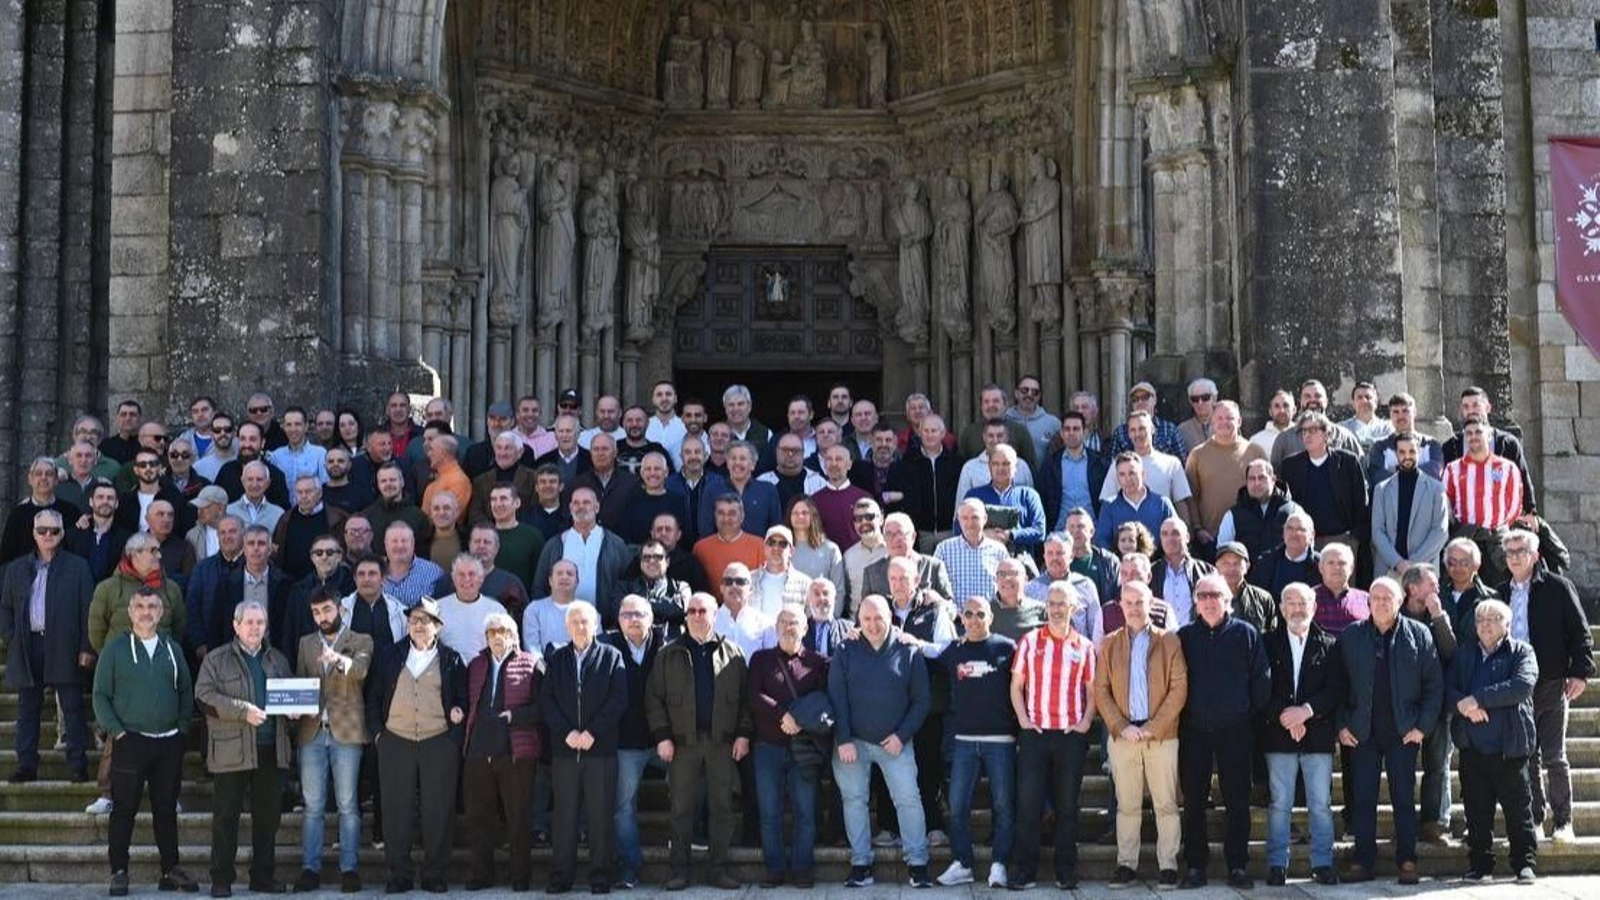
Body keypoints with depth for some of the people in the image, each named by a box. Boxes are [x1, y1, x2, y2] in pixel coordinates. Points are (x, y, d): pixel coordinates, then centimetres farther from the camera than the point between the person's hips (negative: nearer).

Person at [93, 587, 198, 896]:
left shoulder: (172, 649, 11)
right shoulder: (114, 649, 0)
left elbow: (186, 691, 14)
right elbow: (100, 695, -2)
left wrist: (183, 726, 3)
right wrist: (115, 731, -11)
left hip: (169, 743, 3)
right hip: (130, 741, -3)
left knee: (167, 809, 9)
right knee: (124, 810, -1)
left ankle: (171, 870, 15)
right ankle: (119, 872, 6)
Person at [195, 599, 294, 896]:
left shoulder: (277, 660, 17)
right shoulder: (216, 660, 2)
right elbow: (204, 697, -9)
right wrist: (243, 711, -18)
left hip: (270, 749, 4)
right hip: (231, 750, -4)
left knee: (268, 815, 7)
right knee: (226, 815, 0)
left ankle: (263, 876, 16)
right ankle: (221, 879, 7)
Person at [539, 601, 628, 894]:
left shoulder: (611, 657, 6)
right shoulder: (555, 660, 12)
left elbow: (618, 699, -3)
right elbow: (546, 702, 4)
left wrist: (593, 732, -12)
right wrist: (567, 733, -9)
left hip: (601, 747, -2)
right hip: (564, 748, 2)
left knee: (601, 814, 0)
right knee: (564, 815, 4)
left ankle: (600, 875, 6)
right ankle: (561, 875, 9)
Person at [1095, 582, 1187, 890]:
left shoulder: (1169, 641, 4)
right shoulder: (1109, 644, 10)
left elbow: (1179, 688, -2)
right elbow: (1101, 691, 5)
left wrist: (1153, 727, -10)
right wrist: (1121, 727, -8)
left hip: (1162, 734, -1)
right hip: (1123, 734, 1)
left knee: (1166, 804, 1)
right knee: (1126, 804, 4)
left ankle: (1168, 865, 5)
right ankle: (1126, 864, 9)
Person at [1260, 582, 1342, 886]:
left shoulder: (1329, 646, 6)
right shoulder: (1269, 643, 6)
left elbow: (1336, 690, -1)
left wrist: (1306, 710, -14)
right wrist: (1284, 716, -12)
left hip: (1318, 734, 0)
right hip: (1278, 735, 0)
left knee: (1321, 804, 4)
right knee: (1279, 804, 3)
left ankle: (1323, 863, 12)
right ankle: (1277, 865, 8)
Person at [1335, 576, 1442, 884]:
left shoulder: (1419, 635, 1)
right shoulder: (1351, 636, 3)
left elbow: (1434, 684, 2)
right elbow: (1339, 683, 6)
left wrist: (1423, 726, -4)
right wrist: (1342, 725, -1)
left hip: (1403, 732, -1)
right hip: (1362, 732, 1)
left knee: (1404, 798, 4)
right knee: (1362, 799, 3)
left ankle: (1407, 862, 10)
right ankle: (1362, 862, 8)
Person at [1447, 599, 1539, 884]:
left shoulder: (1521, 652, 2)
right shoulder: (1464, 655, 15)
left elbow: (1522, 685, -15)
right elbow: (1447, 687, 5)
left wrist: (1477, 699, -19)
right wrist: (1463, 704, -17)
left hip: (1510, 748, -3)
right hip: (1472, 747, 3)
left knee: (1518, 807, 2)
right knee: (1477, 809, 7)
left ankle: (1524, 863, 13)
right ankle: (1480, 864, 15)